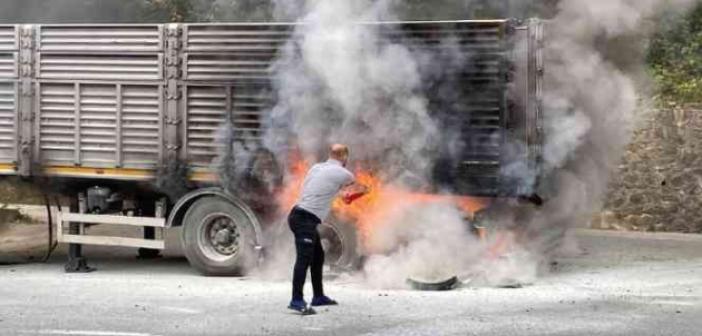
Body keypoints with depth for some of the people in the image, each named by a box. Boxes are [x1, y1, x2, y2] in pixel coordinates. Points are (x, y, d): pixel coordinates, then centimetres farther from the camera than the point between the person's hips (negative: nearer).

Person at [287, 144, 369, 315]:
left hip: (301, 215, 9)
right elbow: (359, 188, 17)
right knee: (304, 258, -16)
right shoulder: (342, 173, -4)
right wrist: (365, 189, 42)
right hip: (305, 219, -9)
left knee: (317, 256, 18)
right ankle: (297, 301, -24)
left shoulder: (316, 167, 14)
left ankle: (318, 296, 25)